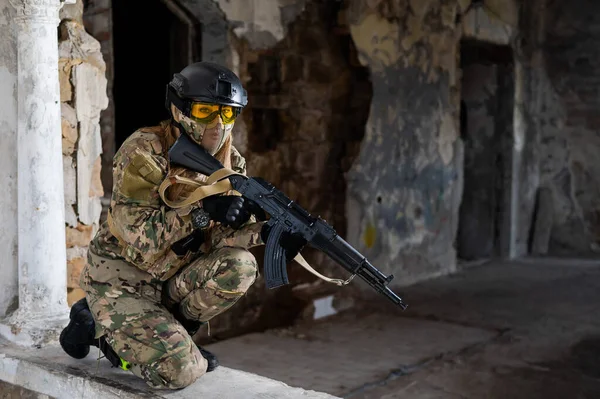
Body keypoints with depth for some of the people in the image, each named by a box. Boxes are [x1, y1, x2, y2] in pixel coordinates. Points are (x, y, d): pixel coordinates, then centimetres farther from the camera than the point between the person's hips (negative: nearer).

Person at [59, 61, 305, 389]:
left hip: (174, 279, 6)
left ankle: (172, 335, 1)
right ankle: (102, 329, 8)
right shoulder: (143, 152, -20)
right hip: (121, 281, -5)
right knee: (180, 371, -19)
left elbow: (222, 232, -7)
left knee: (240, 267, -21)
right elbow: (140, 236, -27)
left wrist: (264, 233, -27)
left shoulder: (229, 161, -1)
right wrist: (203, 210, -35)